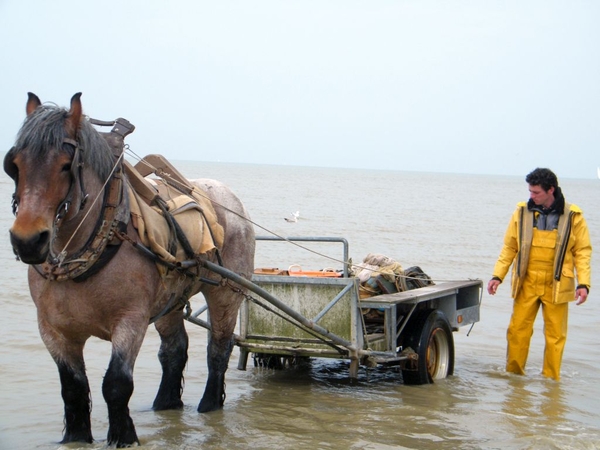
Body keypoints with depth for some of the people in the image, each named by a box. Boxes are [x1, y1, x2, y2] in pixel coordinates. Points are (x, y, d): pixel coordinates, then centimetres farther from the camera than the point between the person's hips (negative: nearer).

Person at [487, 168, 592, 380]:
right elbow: (509, 247, 8)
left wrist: (583, 283, -8)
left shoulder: (573, 216, -1)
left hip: (557, 286, -1)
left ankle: (550, 378, 15)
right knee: (517, 329, 1)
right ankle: (513, 374, 15)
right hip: (526, 284, 1)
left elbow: (582, 252, 1)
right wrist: (497, 276, 0)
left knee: (555, 335, 3)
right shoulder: (522, 212, 3)